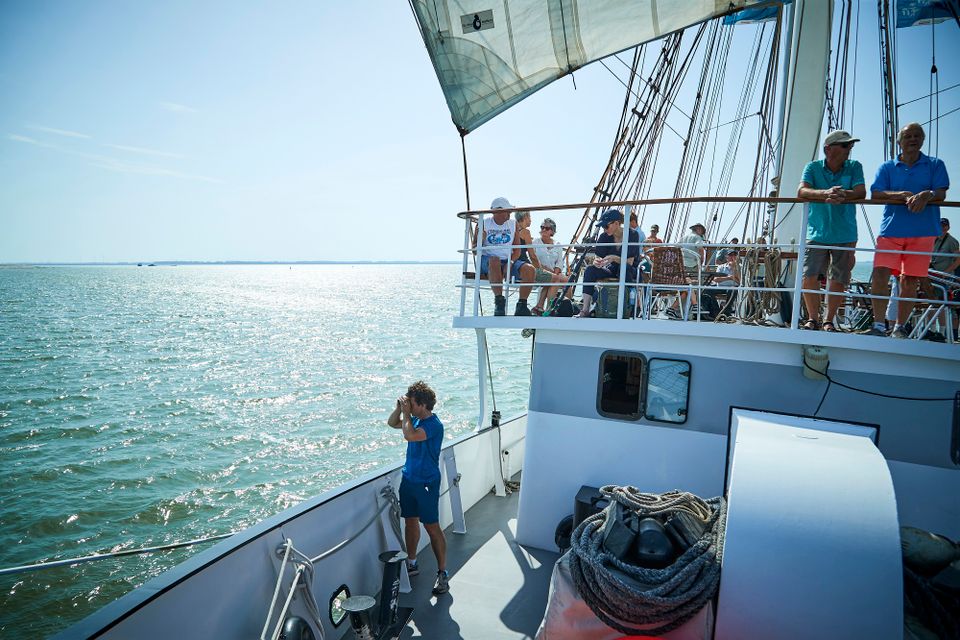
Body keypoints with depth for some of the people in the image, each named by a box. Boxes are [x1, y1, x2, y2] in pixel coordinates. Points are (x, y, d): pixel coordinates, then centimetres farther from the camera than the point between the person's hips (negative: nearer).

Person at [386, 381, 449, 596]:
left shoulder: (434, 425, -21)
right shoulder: (415, 419, 5)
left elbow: (409, 435, -34)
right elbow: (392, 423, 17)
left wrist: (406, 413, -19)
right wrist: (399, 408, -1)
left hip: (427, 483, -8)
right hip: (409, 479, 8)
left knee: (432, 527, -3)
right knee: (410, 521, 18)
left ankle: (443, 573, 7)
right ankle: (412, 563, 35)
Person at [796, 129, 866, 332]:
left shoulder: (854, 167, 4)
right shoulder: (813, 167, 0)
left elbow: (861, 193, -10)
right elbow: (801, 191, -17)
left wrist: (839, 195, -30)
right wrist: (826, 193, -35)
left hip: (844, 235, 1)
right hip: (817, 233, -1)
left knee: (838, 280, 3)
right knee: (809, 277, -9)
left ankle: (829, 321, 16)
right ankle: (813, 319, 6)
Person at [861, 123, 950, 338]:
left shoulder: (935, 165, 13)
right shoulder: (887, 167, 13)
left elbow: (941, 193, 0)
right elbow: (875, 194, -1)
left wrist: (926, 195, -24)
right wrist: (902, 195, -19)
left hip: (922, 232, 0)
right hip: (890, 230, 0)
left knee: (910, 281, 1)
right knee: (880, 274, -15)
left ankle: (899, 329, 10)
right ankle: (878, 326, -11)